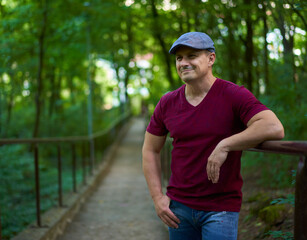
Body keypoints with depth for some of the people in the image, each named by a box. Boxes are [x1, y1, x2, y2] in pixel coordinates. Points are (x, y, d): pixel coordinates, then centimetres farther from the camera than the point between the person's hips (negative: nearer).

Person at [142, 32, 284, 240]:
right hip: (179, 205, 4)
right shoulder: (167, 103, 2)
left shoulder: (233, 95, -11)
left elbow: (274, 128, -26)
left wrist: (224, 145, -28)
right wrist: (157, 197, 3)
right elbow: (150, 150, 11)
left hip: (220, 209, -4)